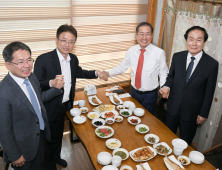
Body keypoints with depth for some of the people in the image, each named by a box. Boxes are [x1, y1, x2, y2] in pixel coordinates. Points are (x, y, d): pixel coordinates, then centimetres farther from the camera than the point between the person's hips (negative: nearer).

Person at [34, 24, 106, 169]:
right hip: (49, 108, -6)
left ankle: (56, 157, 53)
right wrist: (51, 83, -38)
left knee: (58, 134, 28)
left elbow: (79, 72, 17)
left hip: (65, 106, 6)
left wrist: (96, 73, 6)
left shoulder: (73, 58, -2)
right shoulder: (43, 60, -22)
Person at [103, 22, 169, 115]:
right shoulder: (131, 51, -5)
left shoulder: (159, 53, -14)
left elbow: (163, 73, -7)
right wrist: (108, 73, -12)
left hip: (149, 95, -3)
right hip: (134, 92, 3)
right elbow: (122, 67, 3)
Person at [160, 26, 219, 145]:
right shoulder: (177, 57, -6)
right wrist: (167, 86, -16)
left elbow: (209, 92, -8)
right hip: (173, 106, 3)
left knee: (185, 142, 17)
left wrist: (203, 113, -5)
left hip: (192, 110, -2)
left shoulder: (212, 64, -14)